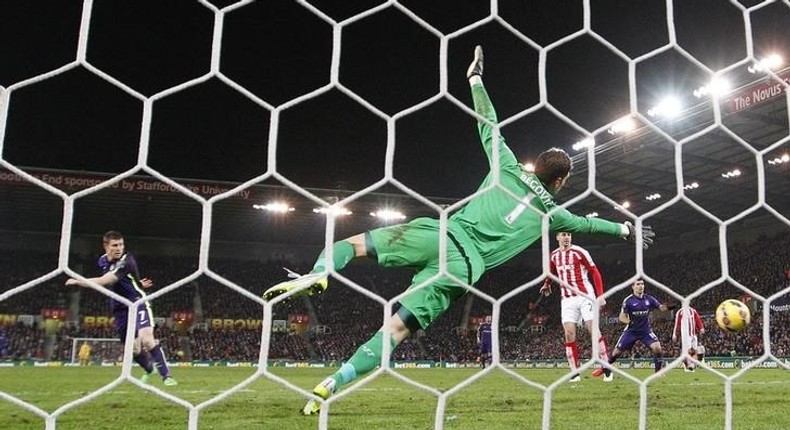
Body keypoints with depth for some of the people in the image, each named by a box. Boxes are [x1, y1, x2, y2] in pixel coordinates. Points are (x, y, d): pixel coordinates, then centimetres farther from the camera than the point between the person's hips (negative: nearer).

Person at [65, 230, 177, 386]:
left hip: (137, 303, -6)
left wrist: (77, 281, -20)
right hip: (119, 308, 7)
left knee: (147, 339, -26)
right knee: (134, 348, 11)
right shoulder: (103, 261, 4)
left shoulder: (126, 261, -22)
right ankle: (149, 369, 39)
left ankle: (166, 375, -20)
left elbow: (102, 282, -29)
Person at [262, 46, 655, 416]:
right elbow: (587, 223, 34)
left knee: (353, 242, 10)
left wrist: (475, 78, 29)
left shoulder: (510, 170, 15)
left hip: (444, 235, 0)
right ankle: (328, 386, -14)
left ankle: (317, 276, -23)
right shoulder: (552, 212, 17)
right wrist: (625, 230, 53)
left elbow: (488, 125, 18)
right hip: (466, 266, 0)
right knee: (397, 328, -3)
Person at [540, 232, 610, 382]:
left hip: (585, 296, -4)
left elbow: (595, 272, -6)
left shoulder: (579, 252, -7)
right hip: (566, 299, 4)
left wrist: (600, 295, -12)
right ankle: (575, 373, -1)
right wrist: (547, 284, 38)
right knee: (569, 334, -5)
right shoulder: (553, 256, 8)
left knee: (594, 330, -8)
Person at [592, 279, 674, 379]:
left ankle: (658, 371, -1)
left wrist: (667, 307, -29)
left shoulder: (649, 299, -3)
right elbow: (622, 317, -6)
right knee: (617, 351, 0)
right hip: (631, 331, -1)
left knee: (657, 348, -21)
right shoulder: (628, 300, -9)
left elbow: (661, 307, -7)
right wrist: (629, 322, -26)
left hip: (646, 330, 1)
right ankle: (604, 368, 23)